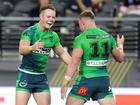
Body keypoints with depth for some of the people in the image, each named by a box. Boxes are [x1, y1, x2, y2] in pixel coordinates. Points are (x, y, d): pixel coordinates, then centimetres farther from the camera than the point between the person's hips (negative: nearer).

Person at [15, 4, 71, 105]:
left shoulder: (53, 36, 5)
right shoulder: (30, 32, -13)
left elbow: (62, 53, 19)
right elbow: (21, 50, -29)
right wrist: (32, 47, -49)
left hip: (41, 76, 6)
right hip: (26, 74, -6)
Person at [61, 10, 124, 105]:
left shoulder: (81, 38, -9)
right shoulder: (108, 37, 6)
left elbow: (74, 63, -15)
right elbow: (120, 58, 15)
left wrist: (65, 84, -11)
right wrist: (120, 45, 36)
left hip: (86, 80, -5)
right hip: (104, 79, 5)